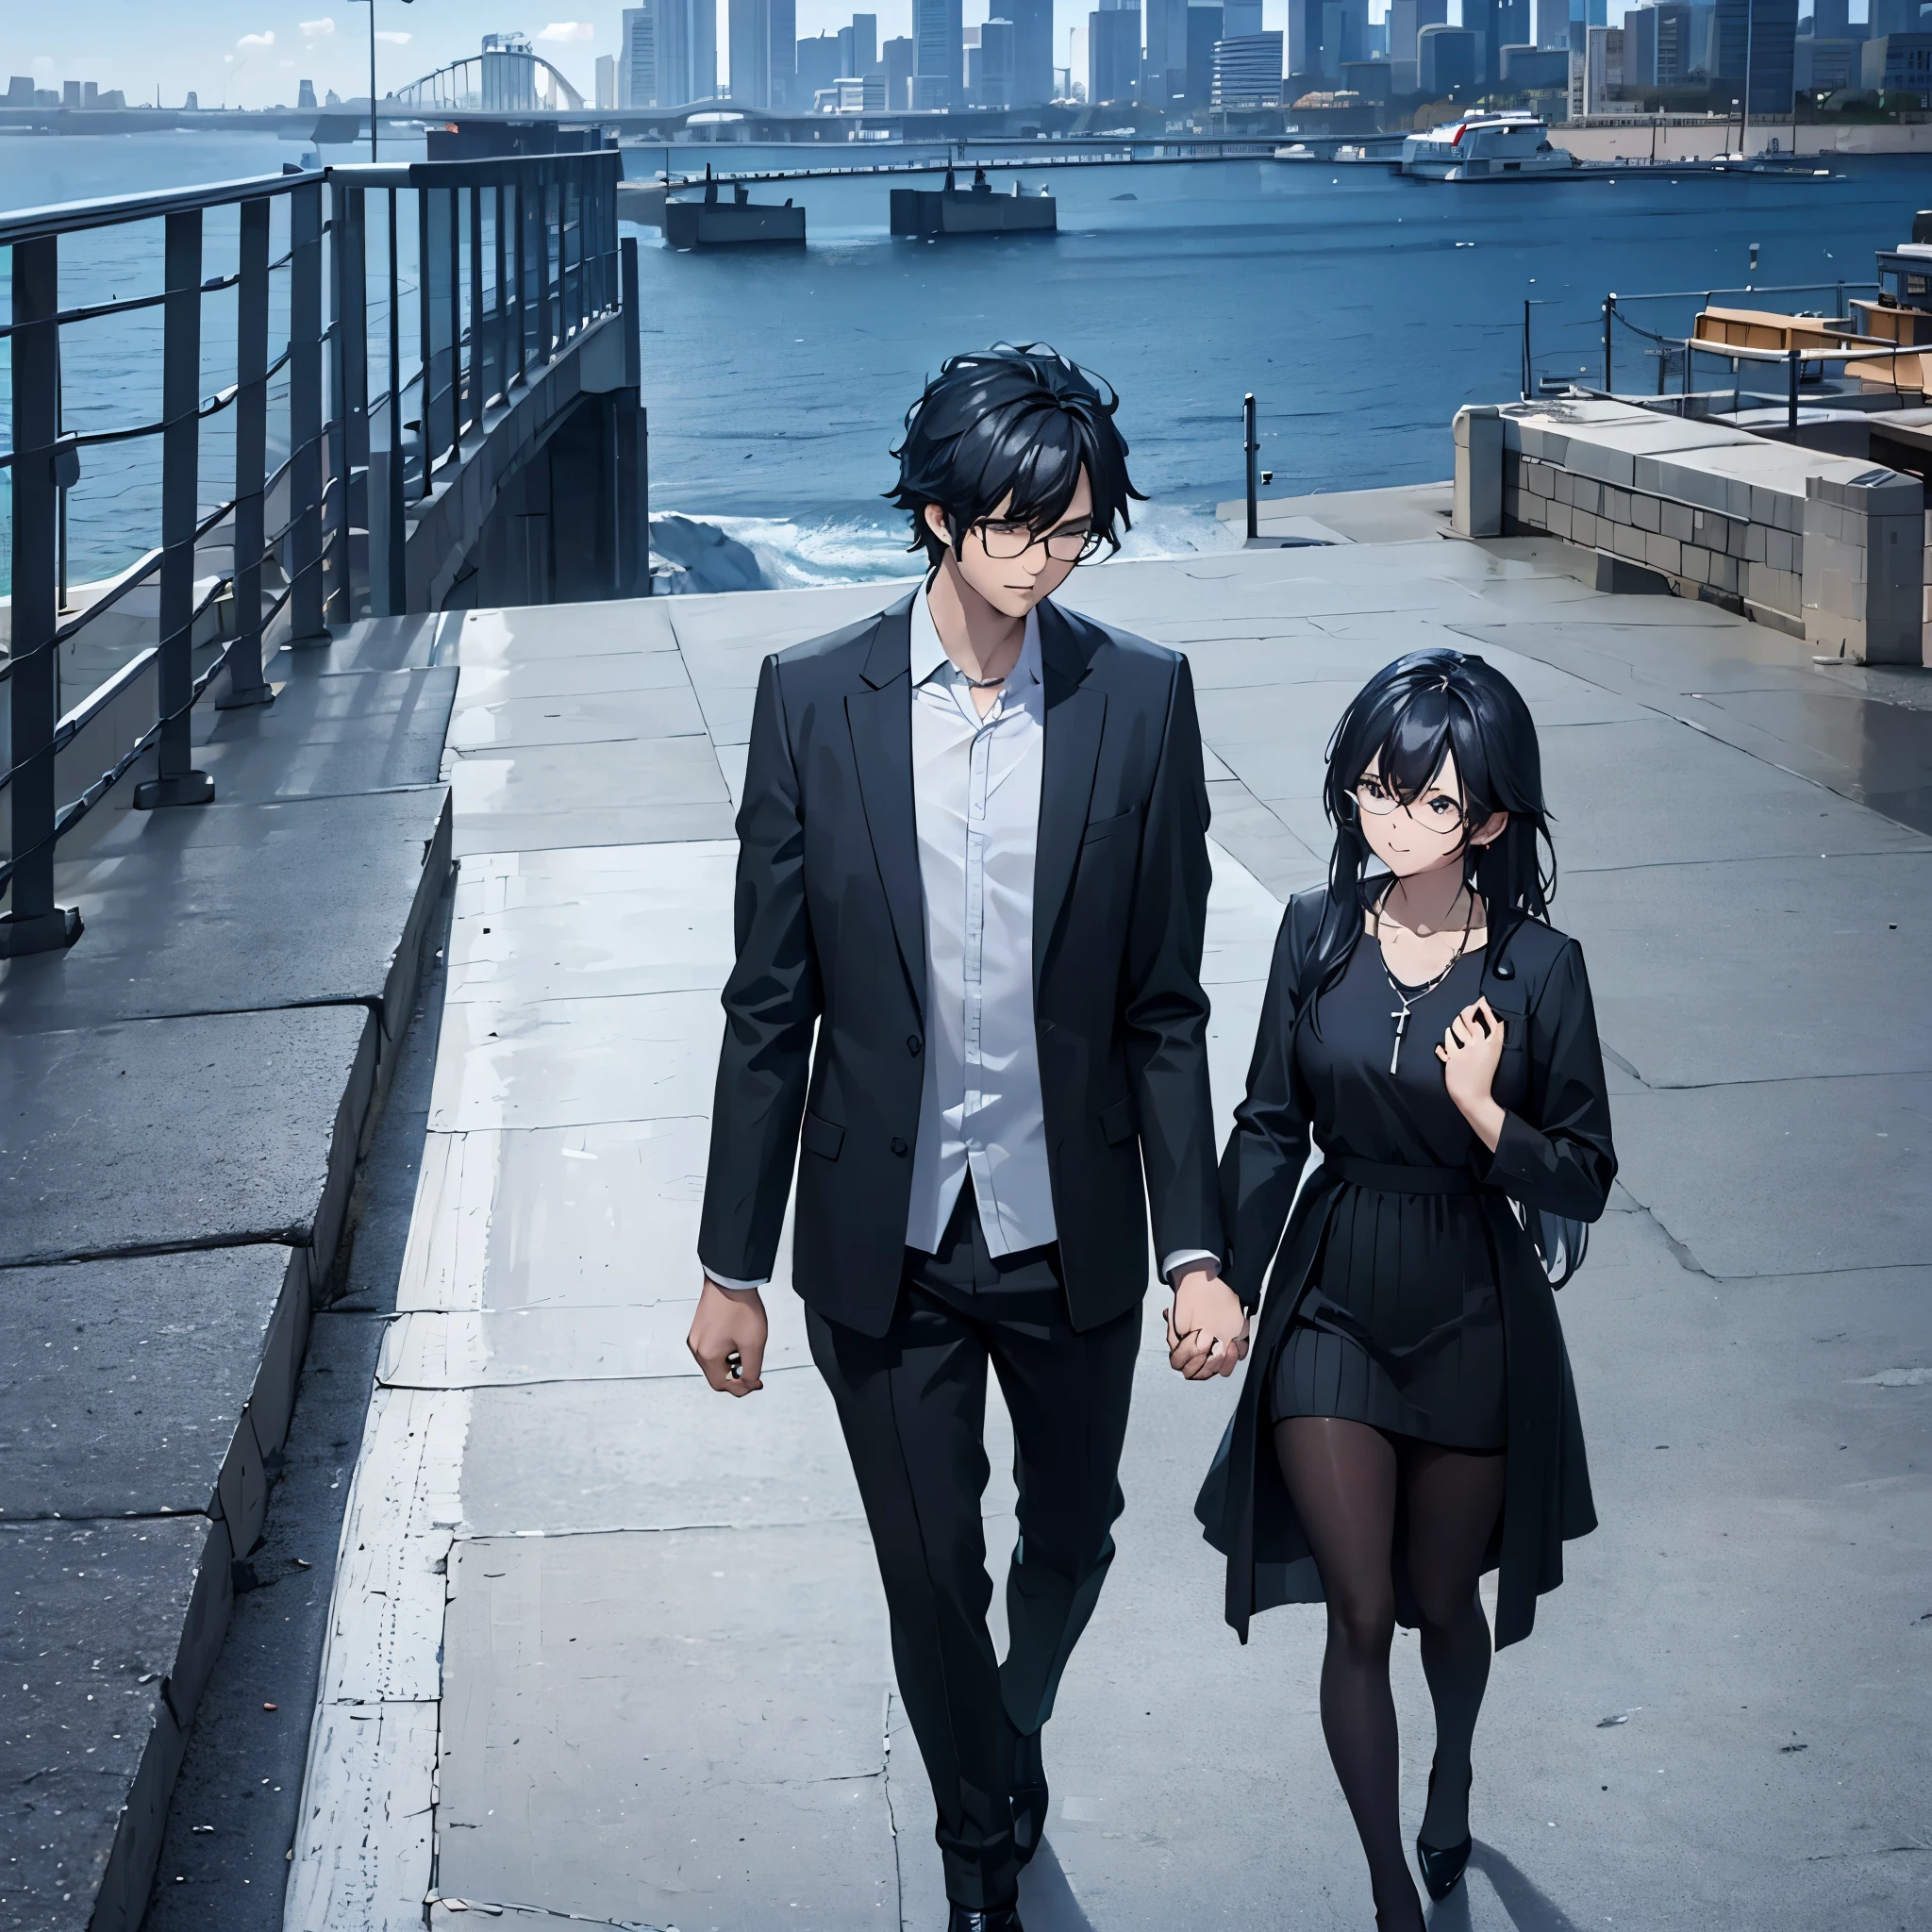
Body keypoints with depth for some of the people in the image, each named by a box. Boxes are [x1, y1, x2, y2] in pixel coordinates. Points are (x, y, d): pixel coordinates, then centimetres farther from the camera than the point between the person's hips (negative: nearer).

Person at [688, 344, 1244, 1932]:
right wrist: (733, 1267, -2)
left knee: (1072, 1540, 20)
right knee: (931, 1579, 12)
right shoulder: (813, 700, -8)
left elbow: (1164, 1008, -3)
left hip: (1072, 1231, 1)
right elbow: (771, 1008, -3)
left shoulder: (1141, 701, -7)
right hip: (885, 1237, -1)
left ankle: (1010, 1730, 53)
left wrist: (1198, 1251, -6)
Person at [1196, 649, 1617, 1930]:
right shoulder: (1318, 933, -6)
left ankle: (1454, 1775, 49)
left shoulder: (1539, 968, -13)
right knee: (1360, 1619, 0)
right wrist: (1226, 1287, 3)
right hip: (1332, 1305, 1)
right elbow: (1269, 1130, 4)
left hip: (1472, 1317, -1)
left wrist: (1483, 1110, -24)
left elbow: (1585, 1180, -8)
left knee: (1441, 1600, 17)